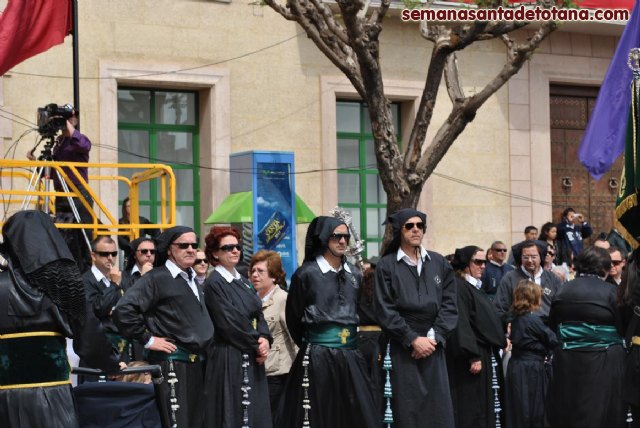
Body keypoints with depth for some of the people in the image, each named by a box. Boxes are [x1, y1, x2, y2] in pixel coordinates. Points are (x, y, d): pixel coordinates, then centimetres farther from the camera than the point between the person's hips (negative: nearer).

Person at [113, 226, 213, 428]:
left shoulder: (191, 280, 17)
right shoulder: (157, 278, -9)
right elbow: (123, 310, -19)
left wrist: (203, 348, 15)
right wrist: (148, 339, -14)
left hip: (196, 364, 8)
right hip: (171, 365, -8)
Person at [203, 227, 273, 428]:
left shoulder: (242, 281, 14)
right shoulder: (214, 283, -11)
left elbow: (258, 314, 10)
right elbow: (229, 324, -15)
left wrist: (265, 339, -9)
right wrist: (256, 345, -8)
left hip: (251, 358, 8)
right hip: (229, 359, -8)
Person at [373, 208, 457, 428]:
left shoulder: (439, 263, 10)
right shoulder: (386, 266, 1)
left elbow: (449, 303, 5)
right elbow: (385, 310, -5)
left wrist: (434, 337, -7)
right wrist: (413, 339, -11)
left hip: (434, 346, 3)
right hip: (403, 349, -3)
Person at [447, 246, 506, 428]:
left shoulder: (474, 287, 16)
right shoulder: (458, 287, -14)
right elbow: (461, 325, -21)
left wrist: (501, 340, 19)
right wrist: (473, 356, -24)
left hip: (485, 355, 10)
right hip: (472, 357, -10)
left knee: (484, 410, 10)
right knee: (470, 412, -7)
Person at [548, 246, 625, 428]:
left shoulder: (563, 291, 1)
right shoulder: (610, 292, -11)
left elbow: (552, 328, 8)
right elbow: (624, 328, -7)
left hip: (568, 362, 4)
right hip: (603, 363, -4)